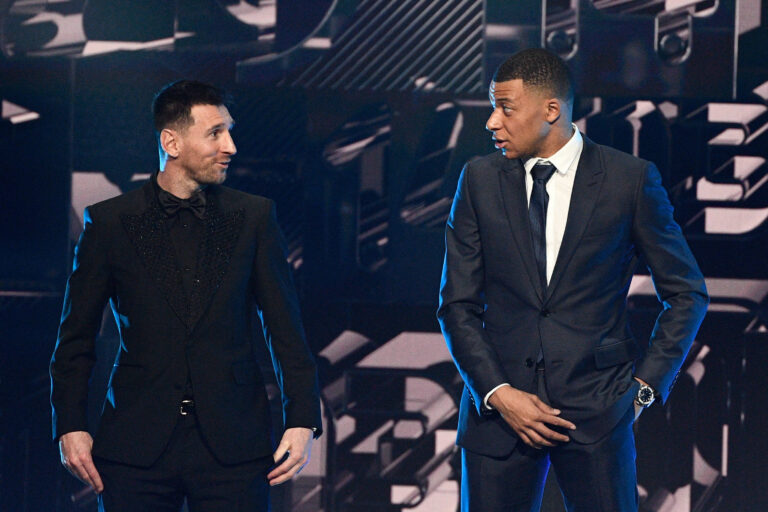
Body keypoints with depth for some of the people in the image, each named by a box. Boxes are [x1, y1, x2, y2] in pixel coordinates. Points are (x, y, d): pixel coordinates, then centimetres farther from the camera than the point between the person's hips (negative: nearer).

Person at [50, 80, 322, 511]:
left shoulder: (255, 217, 7)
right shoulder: (109, 223, 4)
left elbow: (286, 329, 7)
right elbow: (77, 336, 8)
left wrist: (303, 420, -1)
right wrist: (70, 427, 0)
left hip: (233, 442, 0)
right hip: (136, 449, 0)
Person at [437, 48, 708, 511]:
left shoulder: (630, 180, 0)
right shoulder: (480, 181, 6)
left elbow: (687, 294, 7)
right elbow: (458, 305, 6)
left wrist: (646, 385, -1)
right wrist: (498, 394, -6)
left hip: (596, 411, -2)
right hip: (500, 405, 2)